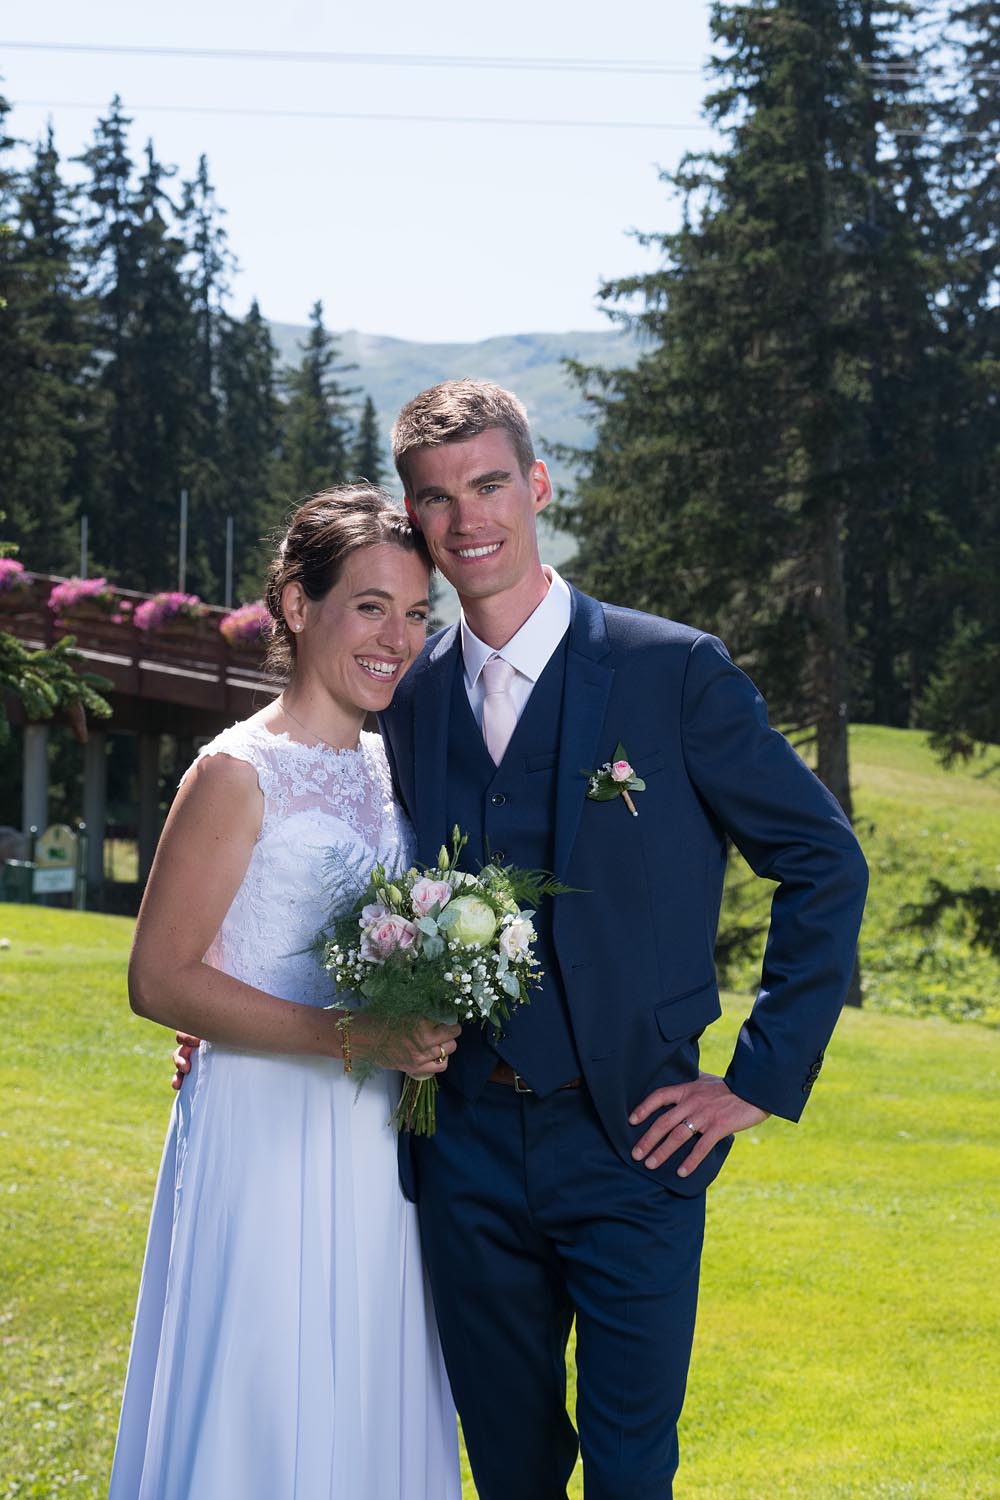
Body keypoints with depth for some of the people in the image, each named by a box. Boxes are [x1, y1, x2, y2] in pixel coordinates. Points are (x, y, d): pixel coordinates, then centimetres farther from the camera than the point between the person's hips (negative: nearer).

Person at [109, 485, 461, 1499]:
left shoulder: (390, 765, 11)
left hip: (377, 1143, 7)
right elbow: (158, 978, -14)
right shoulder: (239, 773, -11)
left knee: (369, 1414, 13)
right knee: (265, 1418, -1)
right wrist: (345, 1036, -20)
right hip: (267, 1139, -7)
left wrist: (426, 1032, 4)